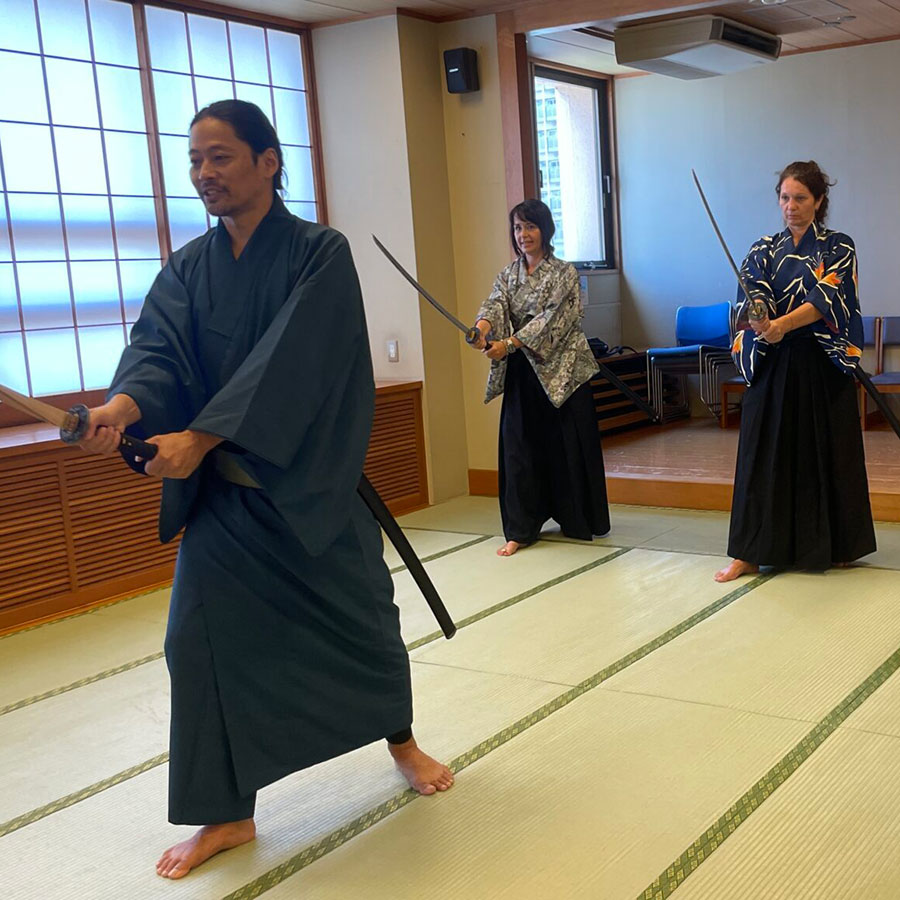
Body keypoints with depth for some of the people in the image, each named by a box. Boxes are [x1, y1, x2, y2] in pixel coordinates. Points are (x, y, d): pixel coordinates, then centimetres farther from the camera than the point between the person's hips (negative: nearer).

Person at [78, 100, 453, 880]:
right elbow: (159, 348, -10)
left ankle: (402, 740, 39)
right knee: (205, 636, -2)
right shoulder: (188, 268, 5)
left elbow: (288, 363, -22)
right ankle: (227, 813, 14)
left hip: (309, 485, -3)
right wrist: (125, 404, -33)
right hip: (220, 492, 4)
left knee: (358, 616, 10)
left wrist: (200, 436, -30)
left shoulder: (321, 254, -10)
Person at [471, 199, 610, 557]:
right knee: (518, 446, 1)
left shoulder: (563, 273, -5)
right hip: (521, 374, 4)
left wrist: (509, 344, -28)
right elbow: (495, 304, -7)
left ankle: (579, 521, 18)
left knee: (569, 445, 2)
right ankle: (520, 530, 7)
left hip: (560, 371, -4)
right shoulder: (508, 274, 10)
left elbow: (549, 319, -17)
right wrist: (480, 329, -30)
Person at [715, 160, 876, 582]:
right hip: (772, 363, 2)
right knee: (765, 452, 0)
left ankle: (832, 545, 18)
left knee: (826, 450, 3)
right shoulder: (764, 250, 9)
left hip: (822, 365, -2)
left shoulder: (839, 247, 2)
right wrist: (757, 317, -31)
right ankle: (751, 551, 3)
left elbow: (826, 299, -13)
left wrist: (783, 323, -30)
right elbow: (753, 294, -8)